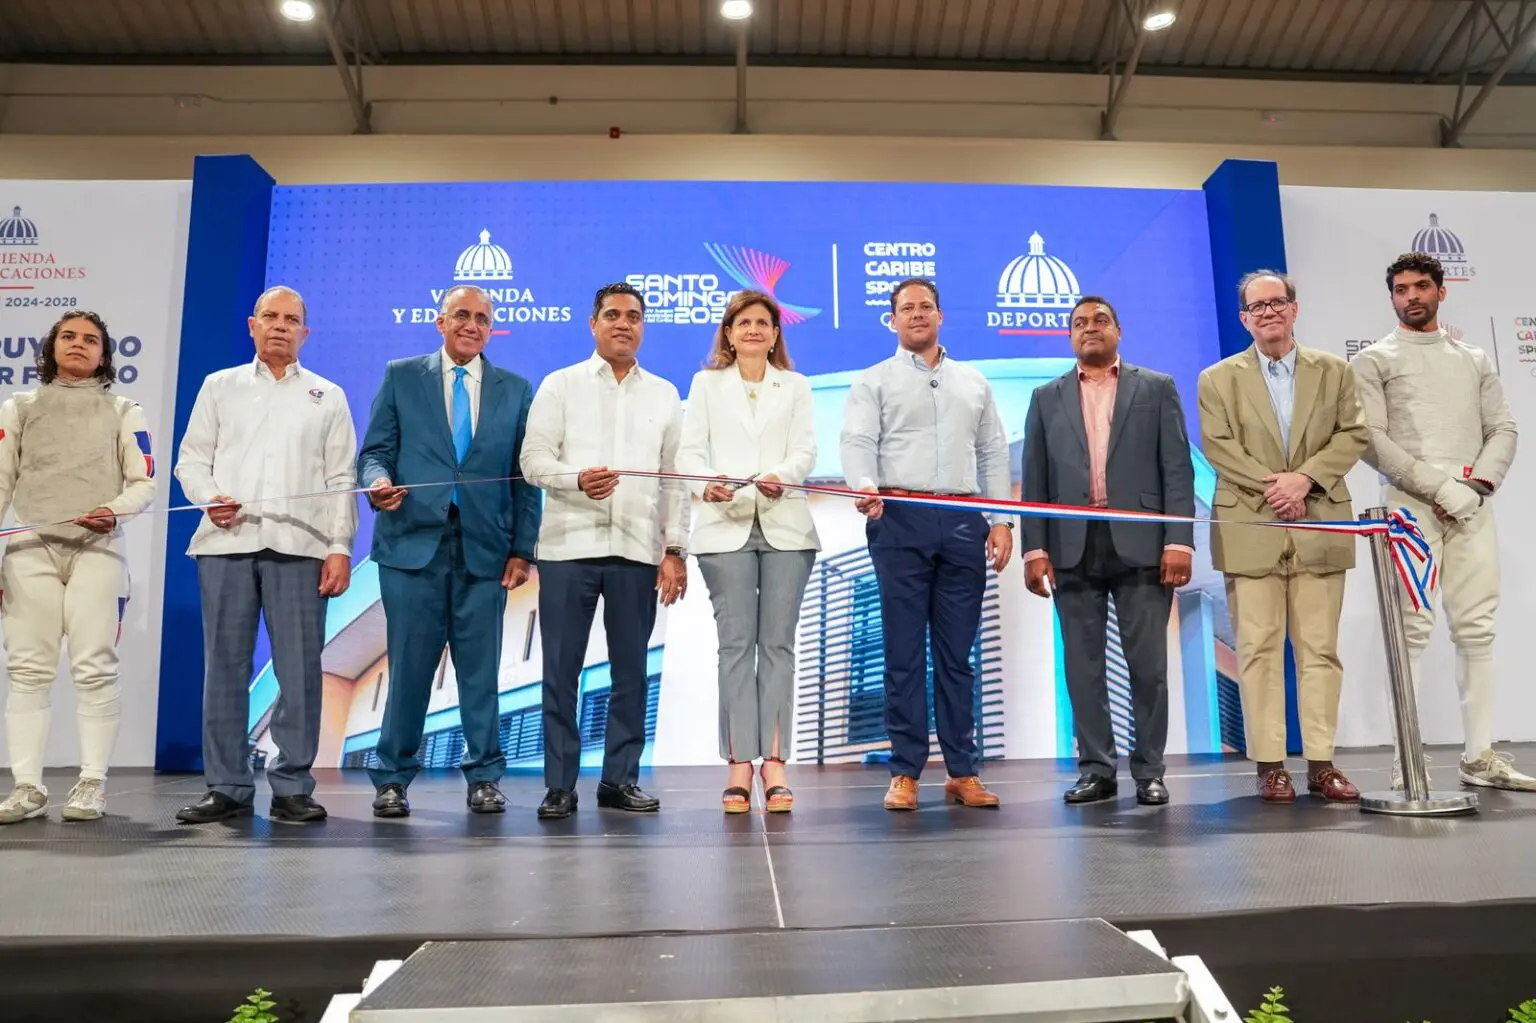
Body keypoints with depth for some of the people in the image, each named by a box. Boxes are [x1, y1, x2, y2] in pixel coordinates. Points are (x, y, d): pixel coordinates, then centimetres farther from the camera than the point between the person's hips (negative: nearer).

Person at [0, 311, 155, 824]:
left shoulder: (123, 411, 10)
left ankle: (92, 783, 2)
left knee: (94, 669, -5)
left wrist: (113, 510, -16)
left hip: (97, 550, -2)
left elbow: (144, 483, 5)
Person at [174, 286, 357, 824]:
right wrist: (210, 497, -8)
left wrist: (340, 546, -2)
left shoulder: (328, 396, 14)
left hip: (299, 545, -1)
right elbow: (191, 459, 13)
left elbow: (340, 478, 8)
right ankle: (227, 787, 12)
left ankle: (292, 788, 5)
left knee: (299, 669, -3)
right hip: (226, 542, 1)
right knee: (225, 665, 3)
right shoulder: (220, 386, 17)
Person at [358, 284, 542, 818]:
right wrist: (378, 480, -16)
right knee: (408, 665, 2)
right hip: (413, 541, -1)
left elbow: (525, 476, 8)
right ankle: (392, 779, 15)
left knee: (481, 669, 4)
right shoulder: (401, 376, 10)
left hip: (485, 548, 1)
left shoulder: (516, 389, 12)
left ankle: (484, 779, 15)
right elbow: (375, 450, 8)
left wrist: (522, 549, 1)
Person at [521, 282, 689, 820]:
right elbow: (534, 457, 1)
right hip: (568, 547, -1)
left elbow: (674, 477, 10)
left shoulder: (664, 394, 13)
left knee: (631, 671, 6)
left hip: (638, 550, 2)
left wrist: (675, 549, 3)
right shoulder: (560, 385, 8)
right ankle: (560, 785, 11)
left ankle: (621, 778, 18)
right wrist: (577, 479, -19)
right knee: (561, 670, 1)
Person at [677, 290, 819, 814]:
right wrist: (706, 484, -16)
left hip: (785, 526, 1)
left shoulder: (796, 386, 17)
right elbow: (690, 451, 6)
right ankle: (739, 764, -1)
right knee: (736, 643, -4)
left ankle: (774, 762, -1)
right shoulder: (706, 383, 16)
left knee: (777, 643, -3)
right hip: (726, 526, 0)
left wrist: (780, 476, -18)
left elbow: (806, 451, 4)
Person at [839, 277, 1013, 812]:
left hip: (963, 522, 3)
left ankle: (963, 772, 12)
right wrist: (864, 485, -26)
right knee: (904, 651, -1)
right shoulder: (874, 382, 10)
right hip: (900, 520, -2)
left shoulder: (973, 382, 20)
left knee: (957, 653, 5)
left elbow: (993, 452, 17)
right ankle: (905, 772, 5)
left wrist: (1001, 519, 7)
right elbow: (858, 441, -5)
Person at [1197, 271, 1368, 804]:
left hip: (1320, 526, 2)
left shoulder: (1334, 371, 14)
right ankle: (1270, 765, 3)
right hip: (1250, 529, -2)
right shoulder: (1218, 379, 8)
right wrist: (1270, 485, -14)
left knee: (1320, 648, 3)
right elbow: (1217, 445, -2)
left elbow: (1352, 434, 4)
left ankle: (1321, 762, 9)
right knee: (1259, 649, -2)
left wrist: (1305, 477, -11)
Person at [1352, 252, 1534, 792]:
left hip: (1472, 505, 4)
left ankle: (1480, 756, 8)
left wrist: (1476, 484, -6)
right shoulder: (1375, 360, 8)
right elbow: (1370, 439, -4)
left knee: (1476, 628, 2)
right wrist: (1438, 487, -11)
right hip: (1409, 505, -4)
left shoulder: (1475, 359, 21)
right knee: (1413, 629, -8)